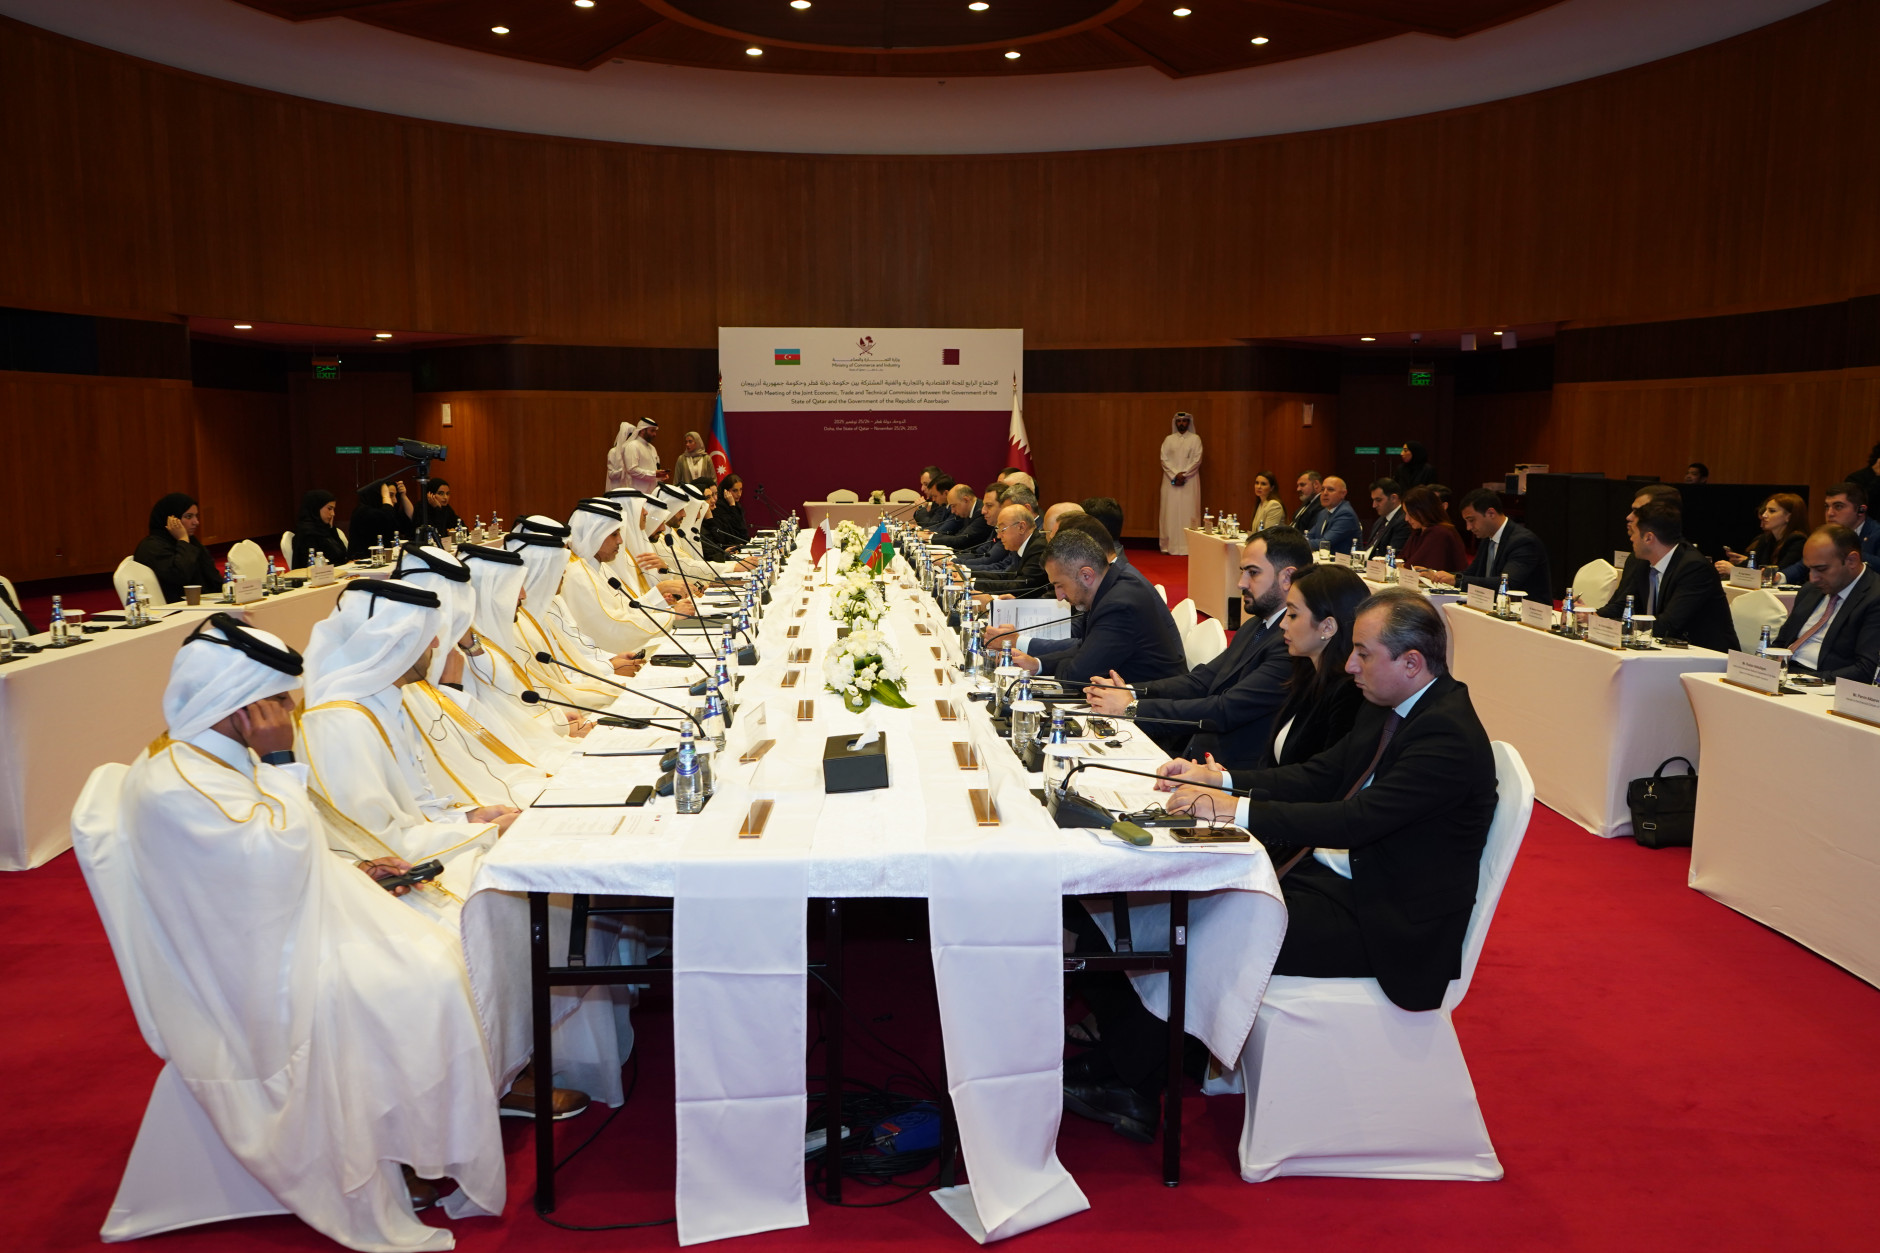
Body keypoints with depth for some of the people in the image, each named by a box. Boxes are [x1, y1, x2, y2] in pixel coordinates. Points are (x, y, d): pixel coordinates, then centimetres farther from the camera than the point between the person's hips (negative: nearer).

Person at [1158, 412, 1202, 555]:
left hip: (1189, 481, -1)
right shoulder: (1169, 439, 10)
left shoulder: (1195, 439, 6)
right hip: (1171, 480, 1)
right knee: (1171, 512, -1)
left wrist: (1183, 474, -12)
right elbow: (1164, 459, 1)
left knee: (1188, 511, -5)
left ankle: (1188, 546, -5)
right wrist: (1175, 475, -11)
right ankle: (1170, 545, 1)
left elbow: (1197, 460, -2)